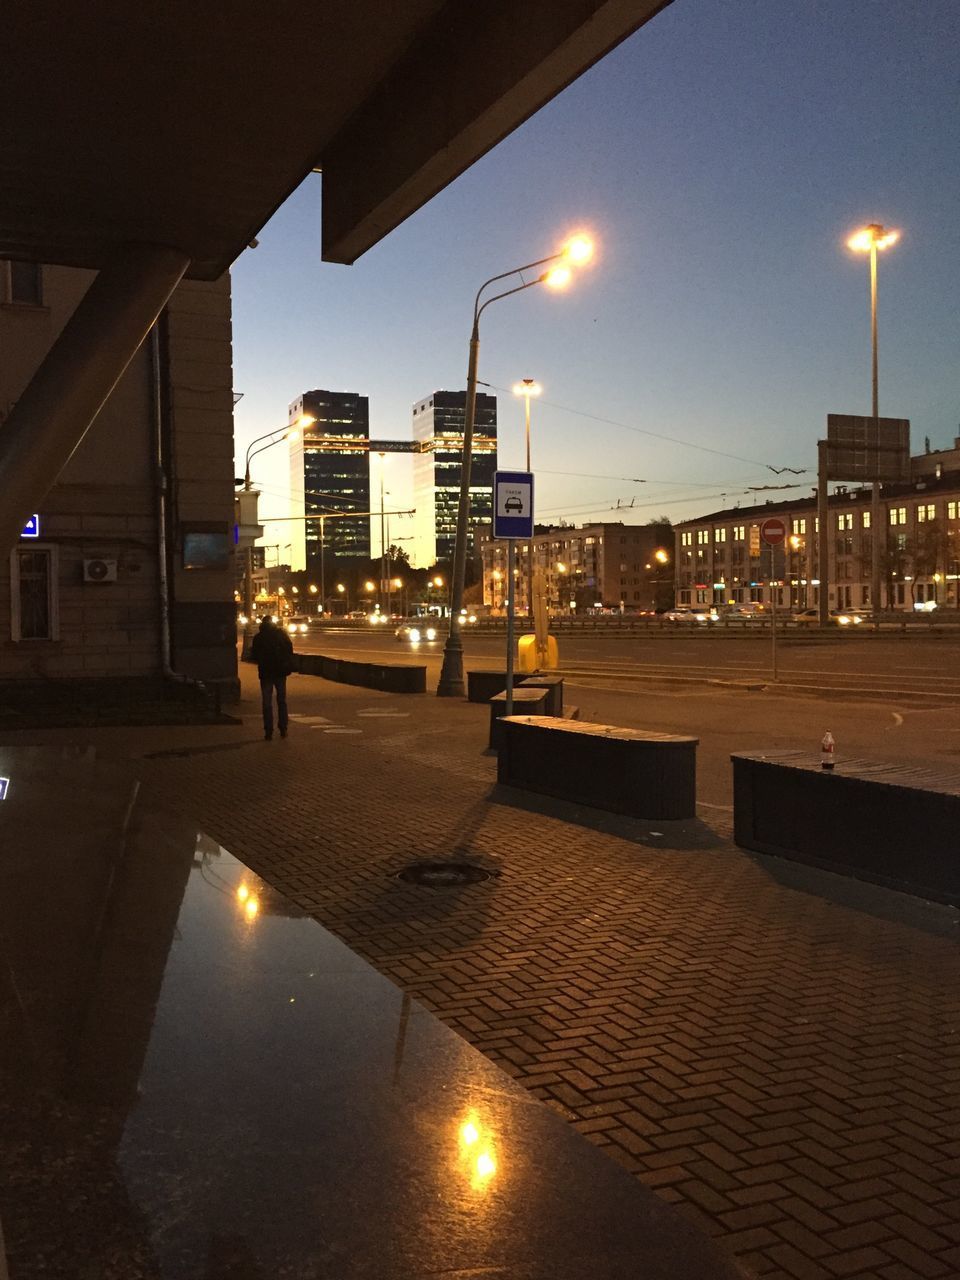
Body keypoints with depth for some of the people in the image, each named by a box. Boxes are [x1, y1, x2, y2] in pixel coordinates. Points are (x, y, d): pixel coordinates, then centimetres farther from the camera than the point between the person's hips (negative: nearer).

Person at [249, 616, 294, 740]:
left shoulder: (258, 638, -5)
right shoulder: (282, 634, 1)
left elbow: (255, 657, -2)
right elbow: (290, 651, 1)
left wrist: (251, 650, 17)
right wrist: (289, 667, 11)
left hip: (266, 673, -2)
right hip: (281, 672, 2)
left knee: (267, 703, 4)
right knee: (282, 701, 13)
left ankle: (269, 731, -1)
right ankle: (283, 729, 11)